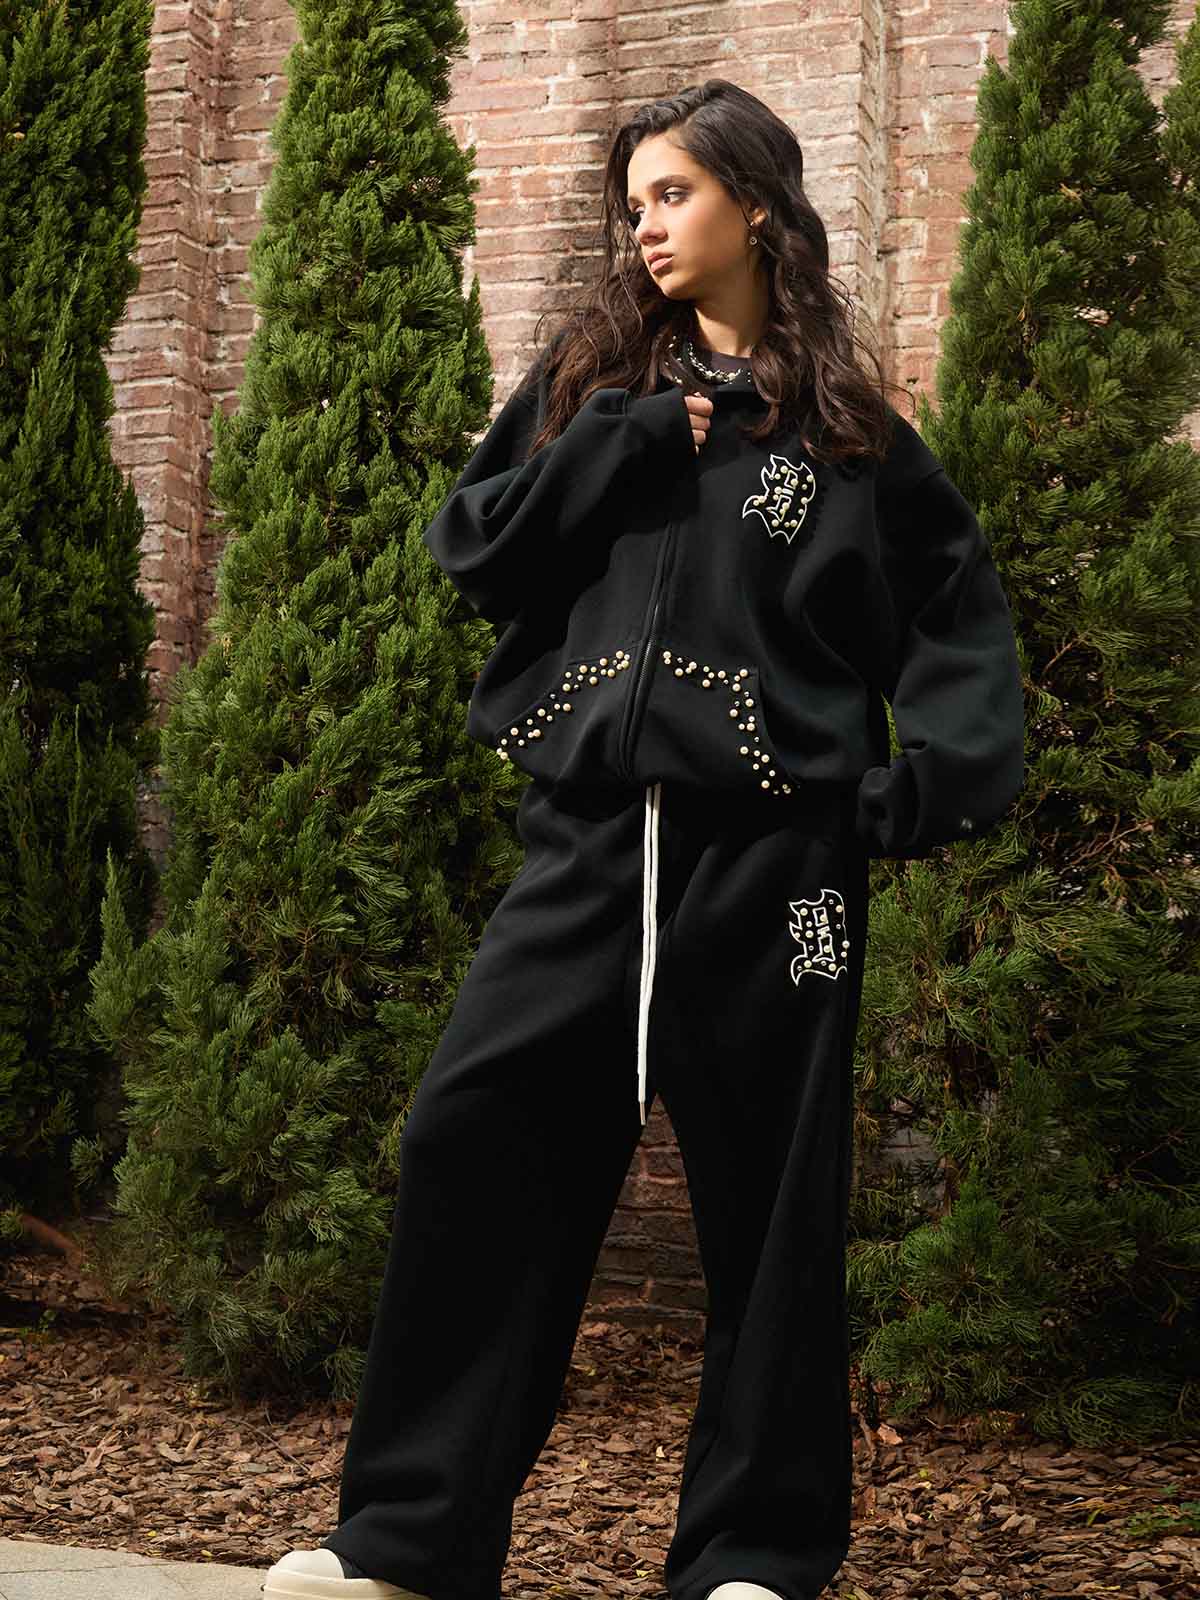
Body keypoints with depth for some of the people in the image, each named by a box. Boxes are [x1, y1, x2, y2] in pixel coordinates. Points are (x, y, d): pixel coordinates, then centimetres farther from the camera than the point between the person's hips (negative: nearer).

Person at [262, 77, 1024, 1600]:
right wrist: (630, 446, -4)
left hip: (770, 851, -1)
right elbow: (469, 546, 6)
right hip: (590, 835, 2)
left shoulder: (845, 427, 11)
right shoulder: (592, 383, 15)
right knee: (475, 1144, -6)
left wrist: (937, 777, -1)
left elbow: (960, 616, 14)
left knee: (768, 1201, 2)